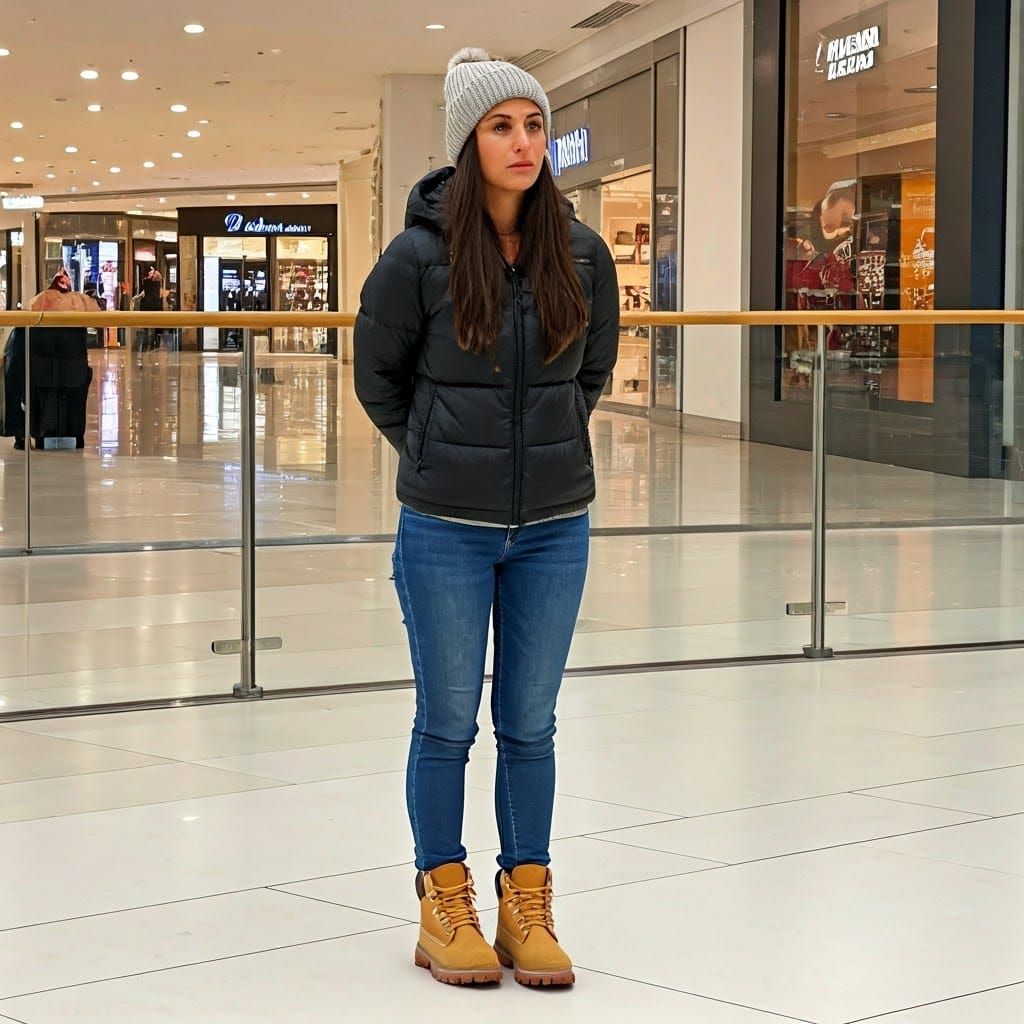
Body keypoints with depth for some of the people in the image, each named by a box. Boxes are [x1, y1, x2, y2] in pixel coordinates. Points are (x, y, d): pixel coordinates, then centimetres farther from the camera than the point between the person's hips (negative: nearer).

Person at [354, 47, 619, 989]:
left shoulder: (581, 253, 0)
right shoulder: (419, 256, -9)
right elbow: (377, 376, 5)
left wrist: (552, 440, 10)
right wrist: (441, 454, 6)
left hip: (554, 525, 3)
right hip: (447, 529, -2)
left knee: (530, 723, 10)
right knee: (448, 722, 6)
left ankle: (527, 904, 20)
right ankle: (445, 904, 19)